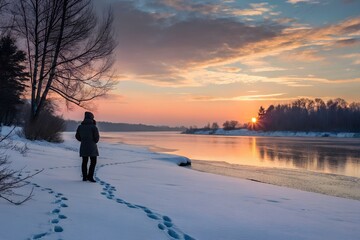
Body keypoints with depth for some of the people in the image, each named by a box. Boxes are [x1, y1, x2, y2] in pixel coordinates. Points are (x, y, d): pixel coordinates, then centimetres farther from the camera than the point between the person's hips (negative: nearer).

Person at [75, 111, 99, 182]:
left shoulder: (80, 126, 4)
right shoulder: (93, 127, -11)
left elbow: (77, 137, 11)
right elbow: (97, 137, -8)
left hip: (83, 147, 5)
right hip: (92, 147, -5)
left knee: (84, 162, 12)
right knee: (93, 162, 1)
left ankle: (84, 177, 14)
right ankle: (90, 176, -6)